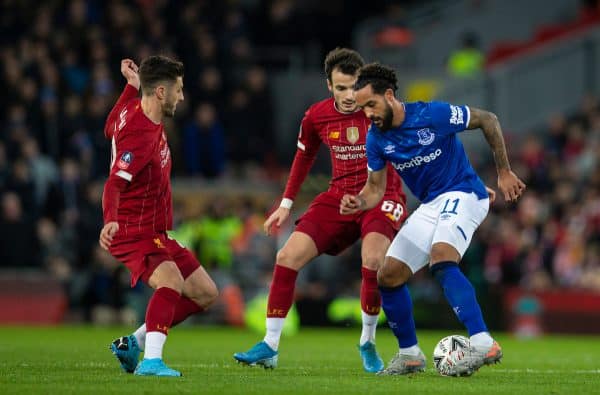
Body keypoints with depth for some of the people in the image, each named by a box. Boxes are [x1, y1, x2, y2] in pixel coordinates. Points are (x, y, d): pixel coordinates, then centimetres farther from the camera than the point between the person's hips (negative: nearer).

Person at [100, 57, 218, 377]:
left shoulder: (135, 109, 6)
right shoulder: (140, 136, -24)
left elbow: (111, 129, 29)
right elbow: (114, 185, -33)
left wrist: (131, 86, 33)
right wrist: (110, 220, -50)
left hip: (156, 234, 10)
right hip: (133, 233, -10)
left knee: (205, 293, 12)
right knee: (171, 281, -36)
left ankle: (134, 343, 16)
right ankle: (151, 361, -47)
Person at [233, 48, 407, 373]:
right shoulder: (316, 117, -2)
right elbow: (304, 157, 16)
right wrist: (286, 204, 18)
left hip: (382, 196, -4)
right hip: (340, 196, 4)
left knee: (373, 257, -31)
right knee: (288, 255, -9)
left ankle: (368, 343, -9)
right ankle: (270, 346, 0)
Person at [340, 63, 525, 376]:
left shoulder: (434, 115, -20)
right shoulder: (376, 139, -3)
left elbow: (488, 120, -8)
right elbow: (376, 187, 7)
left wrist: (504, 172, -5)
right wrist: (360, 203, -17)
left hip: (463, 194, -7)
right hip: (429, 206, 7)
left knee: (441, 259, -33)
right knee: (388, 277, 2)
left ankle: (483, 344, -42)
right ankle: (409, 355, 19)